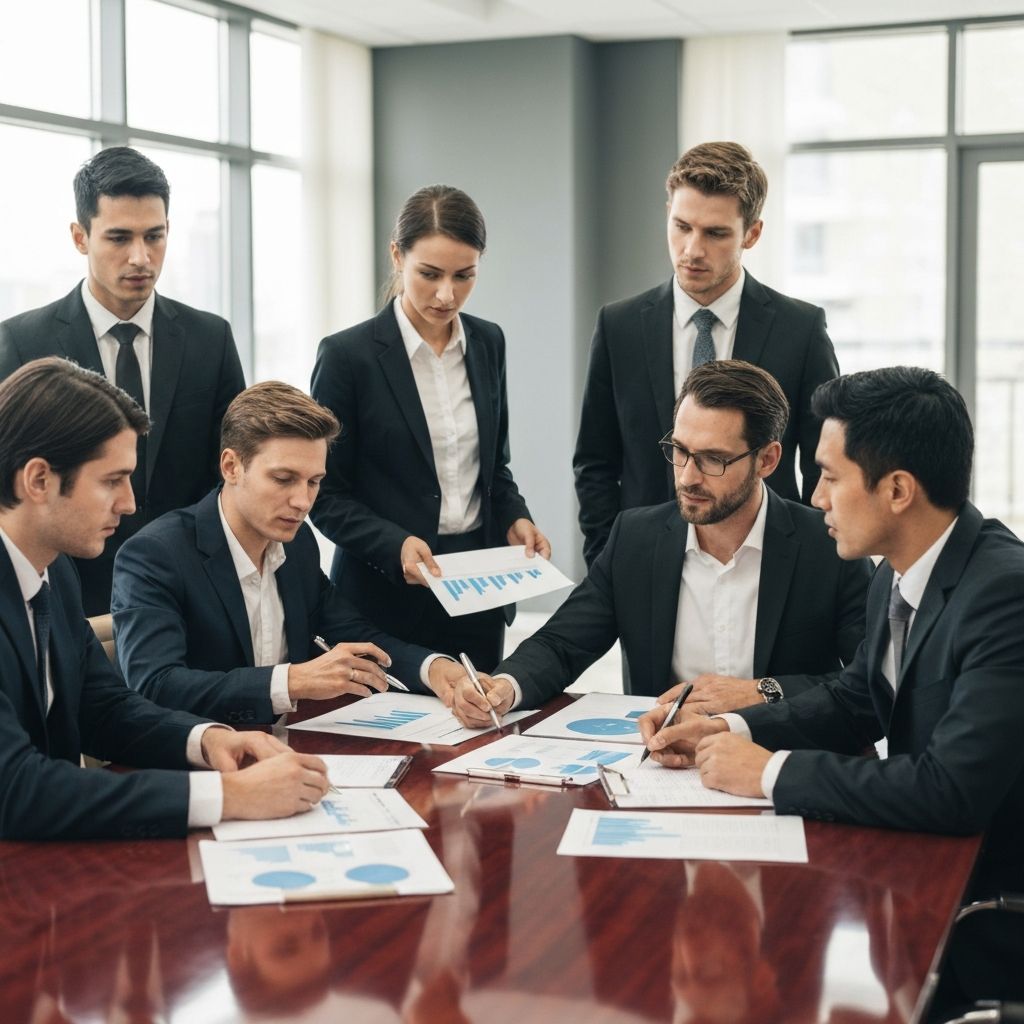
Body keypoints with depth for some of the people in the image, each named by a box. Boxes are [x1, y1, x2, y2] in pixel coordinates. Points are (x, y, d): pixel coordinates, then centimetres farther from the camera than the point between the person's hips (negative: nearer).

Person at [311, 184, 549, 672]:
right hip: (387, 595, -4)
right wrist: (395, 545, -22)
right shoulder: (347, 355, -10)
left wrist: (515, 518, -2)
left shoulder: (487, 343, 6)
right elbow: (326, 495, -7)